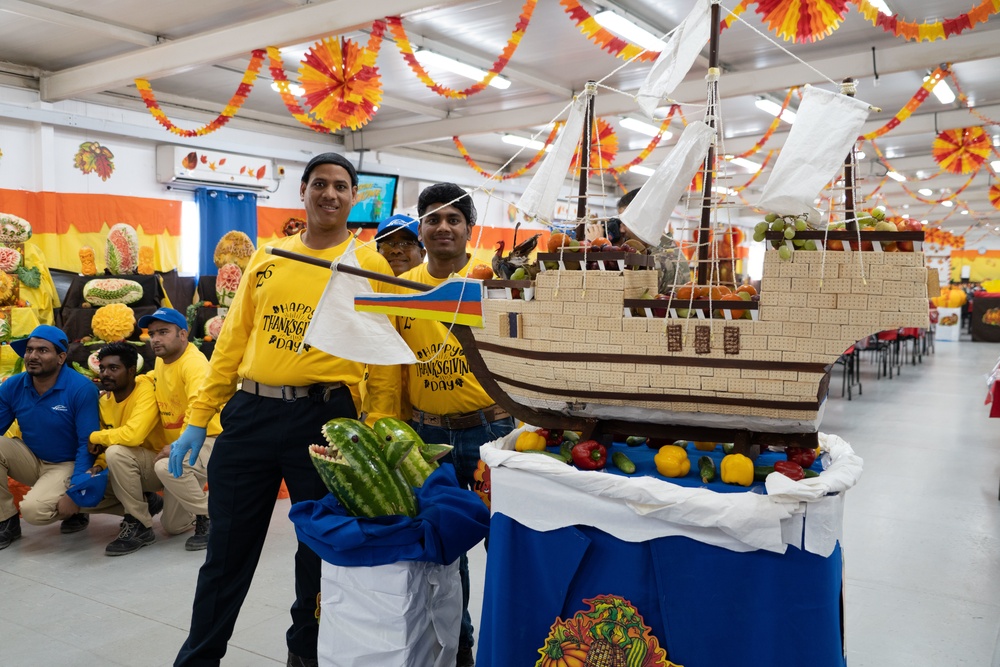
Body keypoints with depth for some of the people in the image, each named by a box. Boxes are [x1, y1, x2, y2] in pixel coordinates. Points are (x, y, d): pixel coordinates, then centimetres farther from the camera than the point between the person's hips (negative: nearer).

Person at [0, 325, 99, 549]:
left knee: (34, 510, -29)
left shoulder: (81, 388, -21)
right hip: (31, 459, 6)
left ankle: (76, 510, 6)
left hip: (66, 464, -5)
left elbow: (88, 444, -20)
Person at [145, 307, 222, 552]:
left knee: (166, 467, -37)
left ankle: (211, 518, -17)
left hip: (209, 441, -9)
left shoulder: (193, 362, -21)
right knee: (172, 525, 11)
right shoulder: (161, 361, 6)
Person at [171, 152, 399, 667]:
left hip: (323, 417, -3)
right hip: (249, 414, 3)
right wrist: (197, 420, 7)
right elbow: (232, 341, 10)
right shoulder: (266, 258, 10)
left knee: (321, 549, 12)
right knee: (227, 550, 13)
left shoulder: (370, 265, 0)